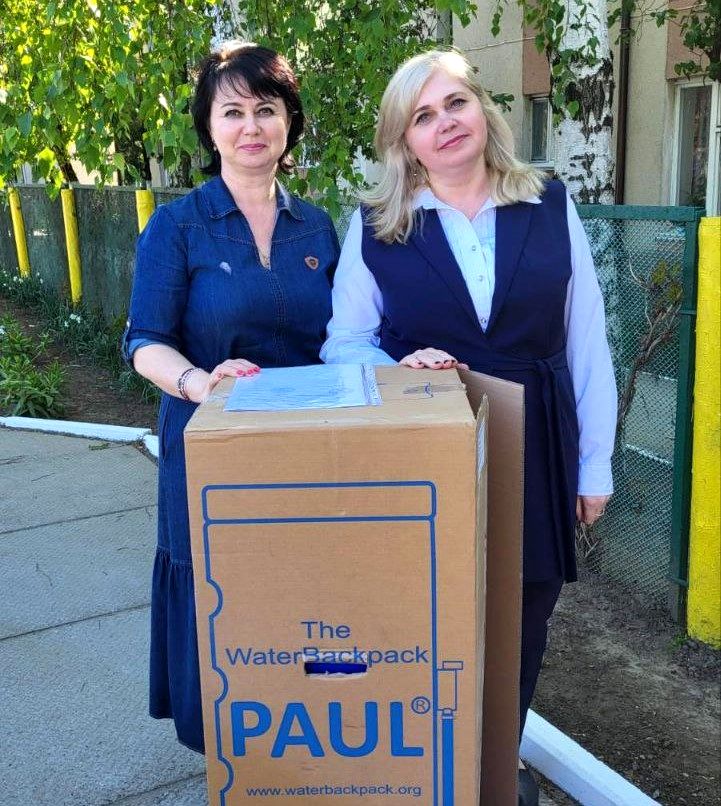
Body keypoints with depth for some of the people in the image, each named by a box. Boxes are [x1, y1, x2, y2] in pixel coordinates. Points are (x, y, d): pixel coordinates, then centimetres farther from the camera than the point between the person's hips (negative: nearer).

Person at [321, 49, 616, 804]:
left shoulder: (551, 206, 1)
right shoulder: (373, 224, -2)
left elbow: (586, 343, 3)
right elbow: (344, 343, 1)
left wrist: (596, 460, 3)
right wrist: (400, 370, -21)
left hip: (535, 453, 2)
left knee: (522, 622, 15)